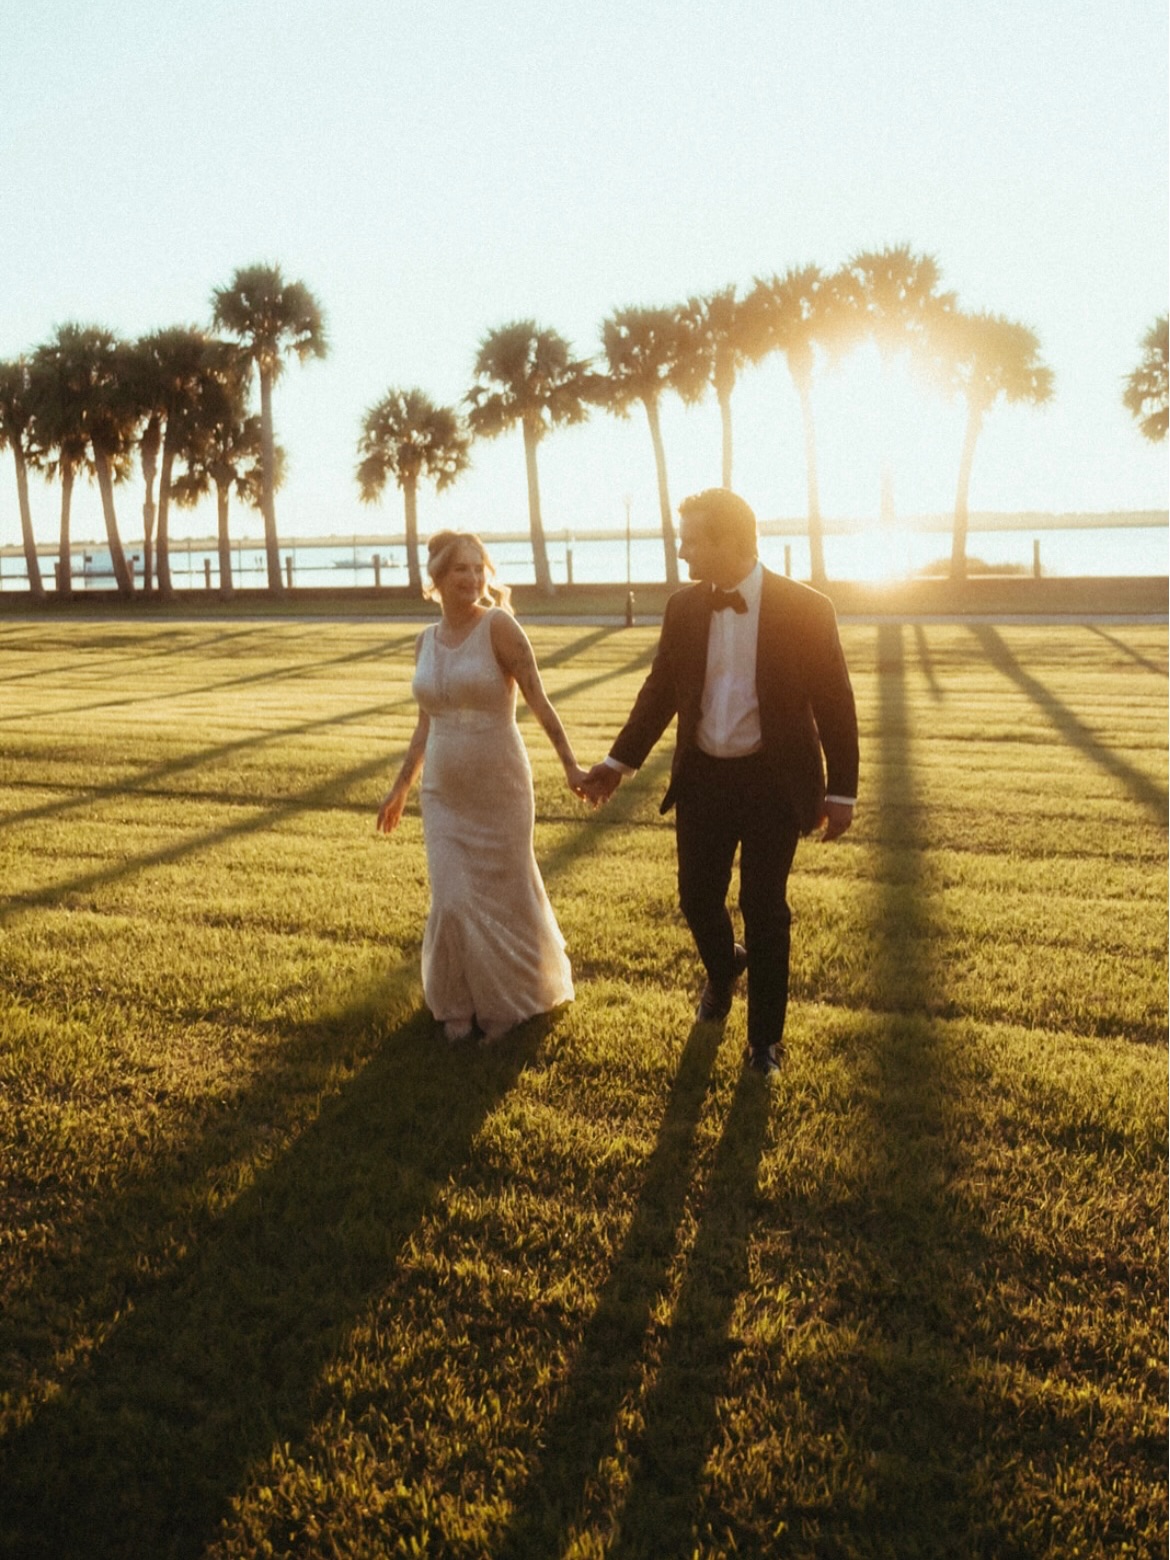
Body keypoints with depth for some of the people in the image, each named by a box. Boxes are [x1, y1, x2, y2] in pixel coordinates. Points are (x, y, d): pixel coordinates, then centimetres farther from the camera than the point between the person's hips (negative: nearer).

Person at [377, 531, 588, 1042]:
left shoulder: (499, 626, -10)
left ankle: (507, 1001, 33)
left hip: (498, 789, -4)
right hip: (444, 794, 4)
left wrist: (570, 766, -19)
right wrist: (400, 788, 17)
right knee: (451, 903, 2)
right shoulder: (425, 641, 5)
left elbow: (538, 701, -13)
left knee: (504, 895, 10)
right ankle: (458, 1004, 26)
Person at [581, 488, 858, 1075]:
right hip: (702, 778, 4)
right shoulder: (682, 608, -1)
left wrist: (841, 792, -6)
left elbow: (835, 704, -7)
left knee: (764, 911, 5)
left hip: (772, 781, -3)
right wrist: (618, 761, 4)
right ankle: (723, 969, 46)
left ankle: (765, 1037, 25)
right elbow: (660, 692, 8)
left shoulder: (805, 609, -12)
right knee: (697, 899, 10)